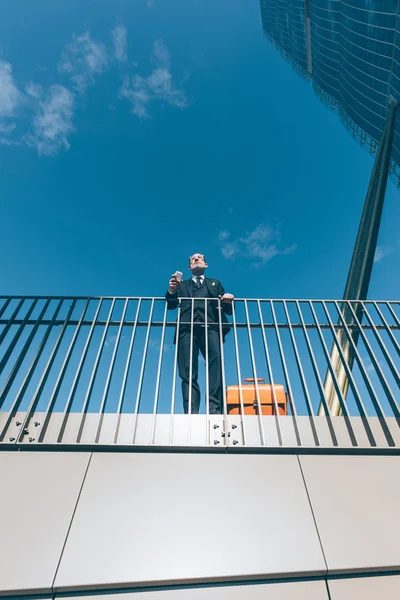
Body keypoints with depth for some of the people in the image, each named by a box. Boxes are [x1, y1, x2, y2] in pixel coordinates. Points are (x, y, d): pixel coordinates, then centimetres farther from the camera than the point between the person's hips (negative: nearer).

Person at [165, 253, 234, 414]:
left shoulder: (215, 283, 32)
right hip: (187, 327, 1)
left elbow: (228, 310, 22)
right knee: (189, 372, -13)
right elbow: (170, 305, 19)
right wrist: (172, 291, -1)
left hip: (210, 326, -1)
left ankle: (215, 409, -30)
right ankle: (191, 414, -18)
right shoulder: (182, 285, 33)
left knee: (216, 359, -27)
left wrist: (228, 301, -2)